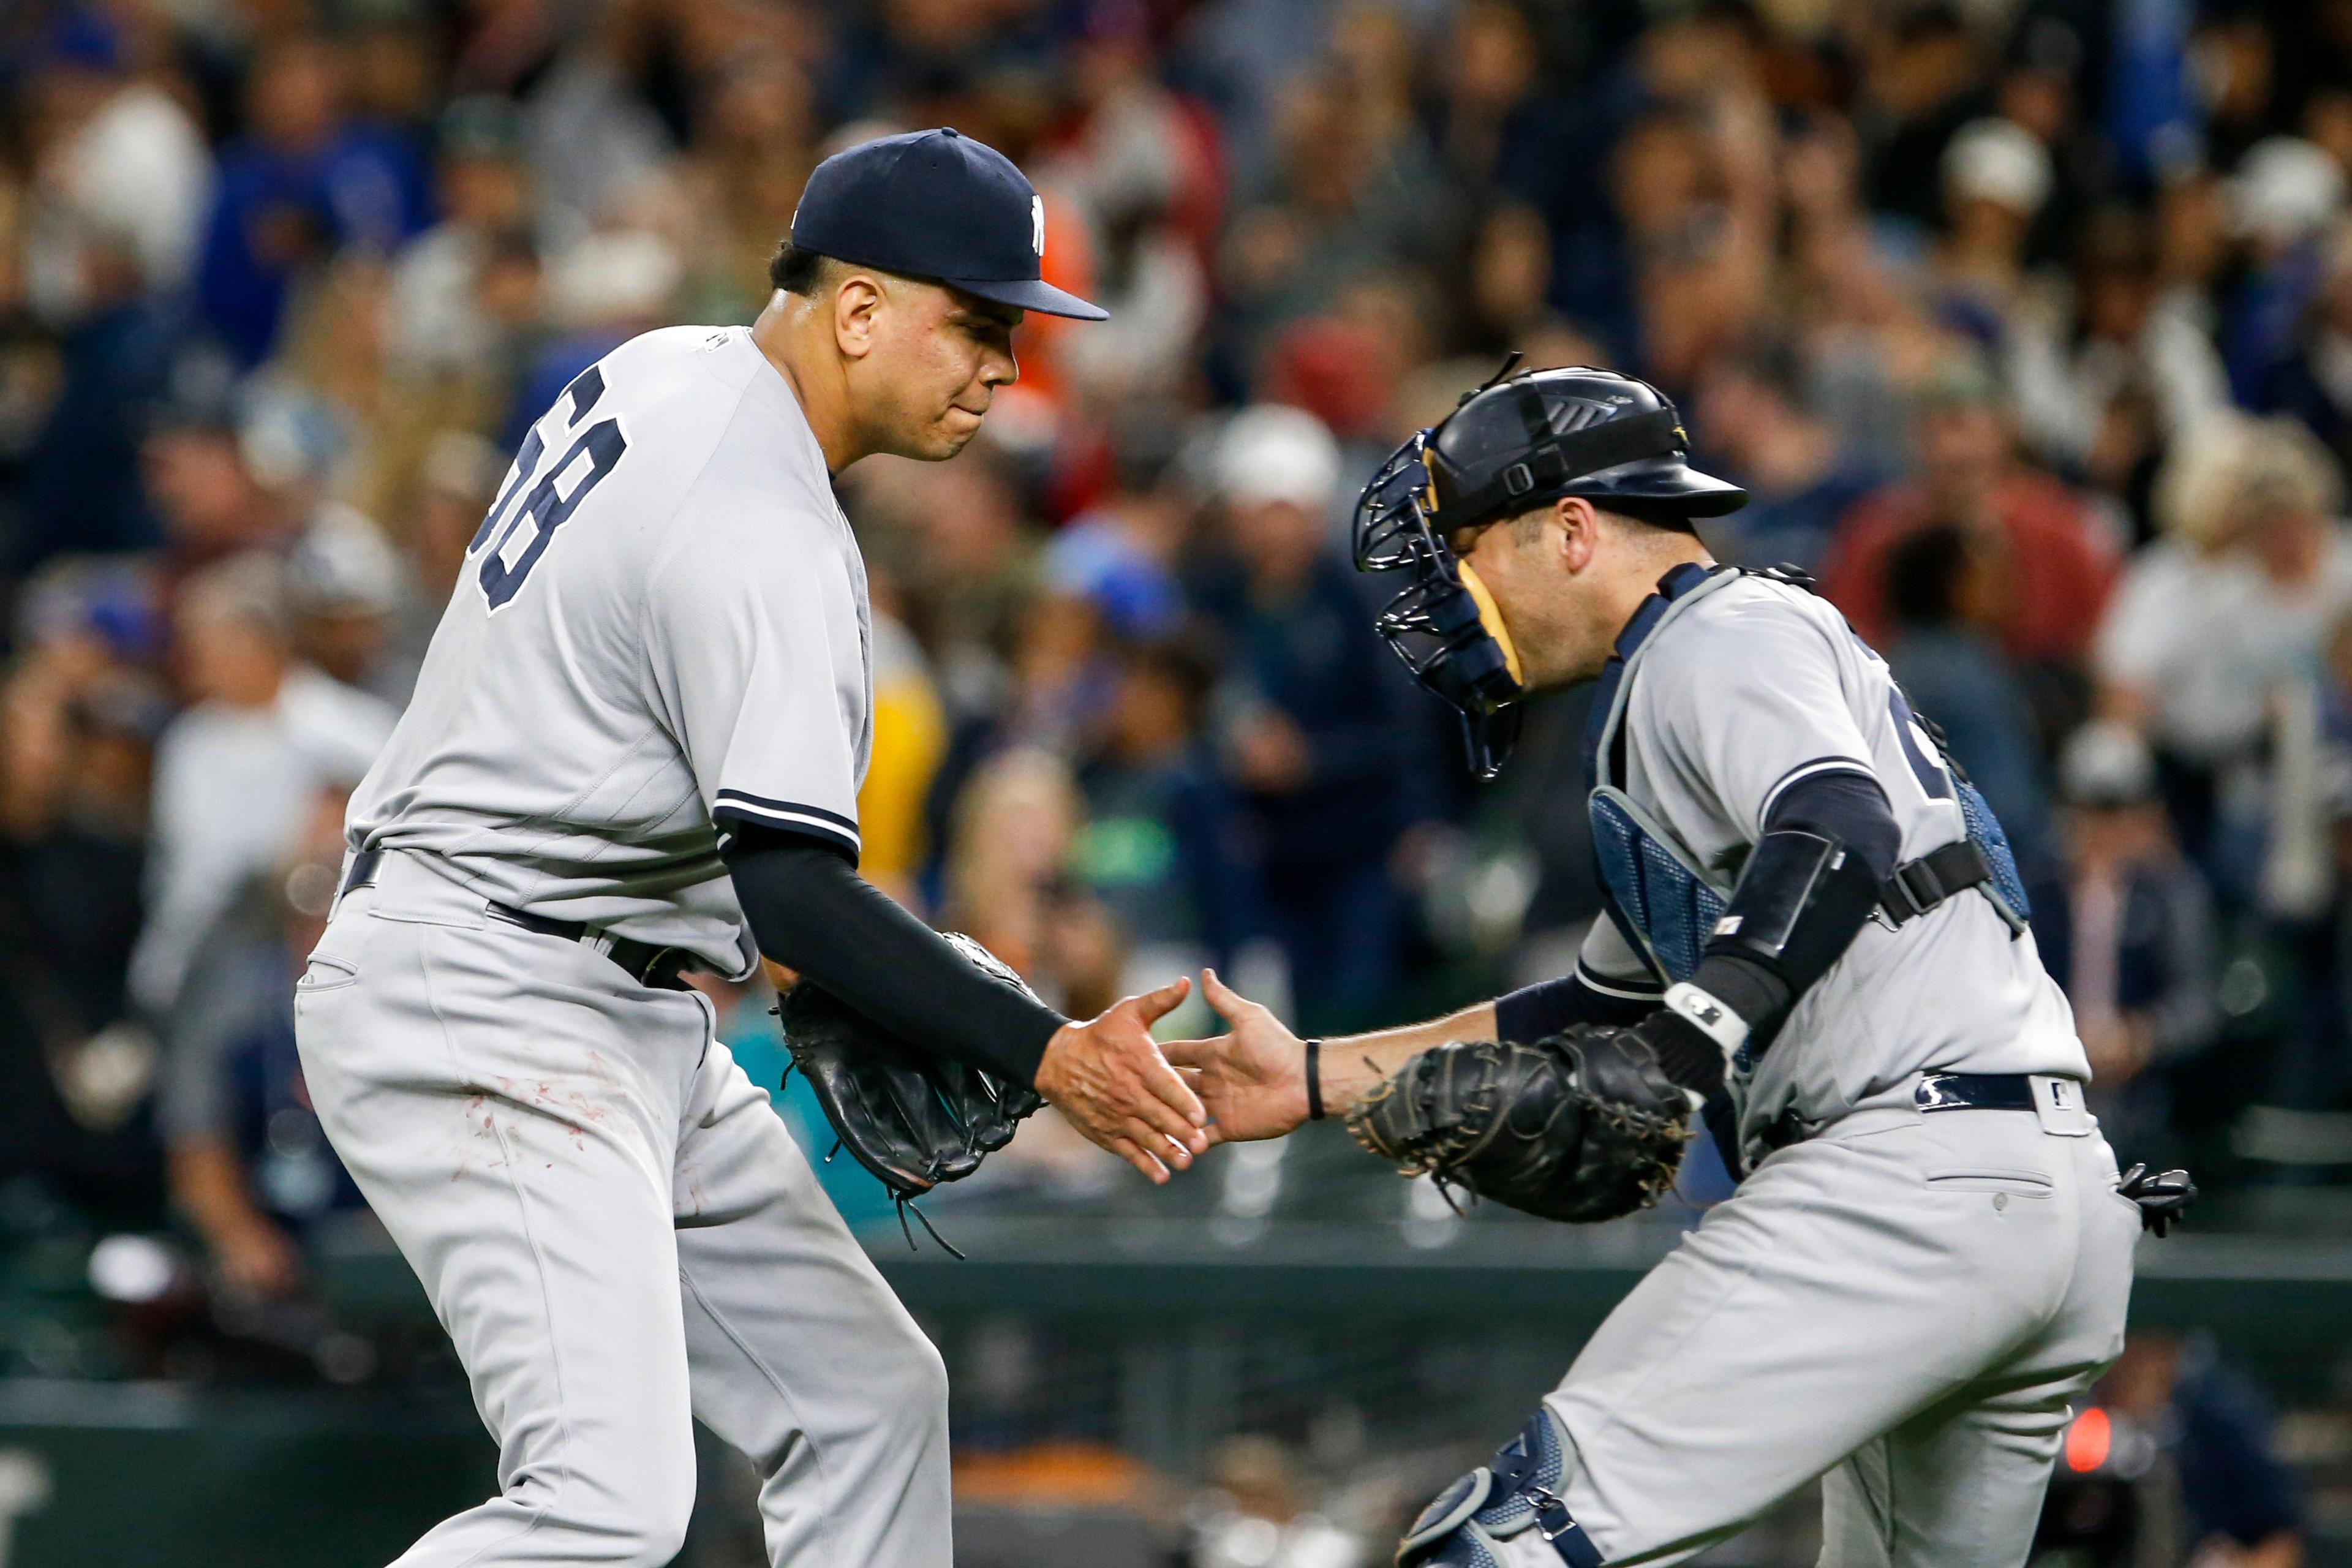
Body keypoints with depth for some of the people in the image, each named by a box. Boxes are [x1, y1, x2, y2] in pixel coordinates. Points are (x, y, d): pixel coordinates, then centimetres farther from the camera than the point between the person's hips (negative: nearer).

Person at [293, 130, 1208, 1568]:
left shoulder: (666, 371, 10)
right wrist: (1043, 1057, -32)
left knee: (868, 1399, 10)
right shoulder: (762, 536, -21)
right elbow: (793, 895, -28)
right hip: (486, 1021, -11)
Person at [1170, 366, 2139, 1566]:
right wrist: (1313, 1081, 31)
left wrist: (1675, 1050, -28)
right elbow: (1603, 1014, 34)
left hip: (1908, 1172, -10)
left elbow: (1839, 838, -21)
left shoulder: (1718, 640, 0)